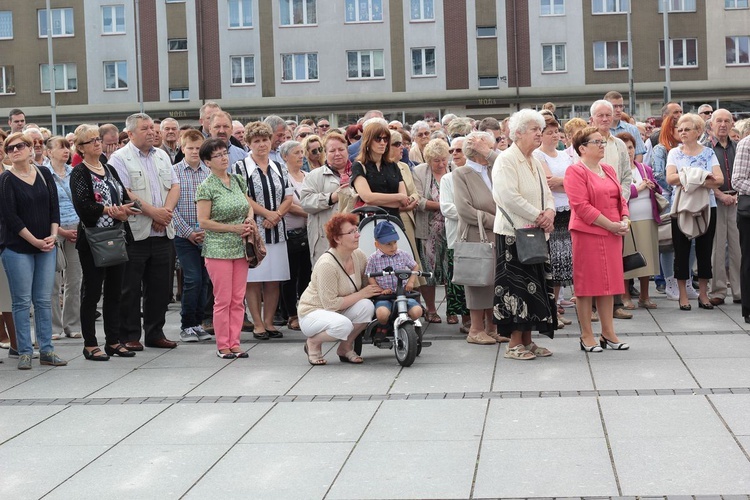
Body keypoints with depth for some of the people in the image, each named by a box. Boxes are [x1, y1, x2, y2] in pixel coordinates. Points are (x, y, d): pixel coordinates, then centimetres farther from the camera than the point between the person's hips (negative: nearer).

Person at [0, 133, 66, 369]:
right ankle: (25, 352, 5)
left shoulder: (44, 174, 8)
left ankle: (46, 350, 11)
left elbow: (54, 207, 8)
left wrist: (53, 236, -6)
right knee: (22, 301, -1)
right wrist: (35, 241, -12)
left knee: (43, 300, 6)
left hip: (45, 247, 4)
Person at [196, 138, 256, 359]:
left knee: (238, 299, 6)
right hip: (218, 249, -5)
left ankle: (234, 343, 14)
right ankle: (222, 346, 7)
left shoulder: (238, 180, 10)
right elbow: (203, 222, -10)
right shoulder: (206, 187, -7)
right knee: (223, 299, -2)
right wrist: (234, 228, -13)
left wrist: (250, 219, -1)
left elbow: (249, 206, 22)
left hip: (240, 247, 6)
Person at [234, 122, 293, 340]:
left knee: (274, 279, 5)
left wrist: (276, 215, -8)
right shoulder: (241, 167, -1)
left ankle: (269, 321, 14)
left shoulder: (278, 169, 14)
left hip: (276, 231, 5)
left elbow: (288, 198, 10)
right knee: (254, 279, -2)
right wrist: (267, 213, -14)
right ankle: (258, 324, 5)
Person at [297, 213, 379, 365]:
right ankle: (312, 343, -6)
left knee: (367, 306, -23)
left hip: (341, 311, 7)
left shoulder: (359, 256, -5)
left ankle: (345, 347, -1)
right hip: (312, 312, -7)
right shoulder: (327, 264, -27)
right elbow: (330, 304, -26)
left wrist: (379, 290, -10)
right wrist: (361, 294, -24)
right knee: (343, 325, -37)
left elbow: (367, 284, 11)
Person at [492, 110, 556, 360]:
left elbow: (546, 194, 16)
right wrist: (539, 216, -16)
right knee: (517, 286, -6)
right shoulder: (506, 160, -10)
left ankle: (527, 341, 16)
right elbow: (509, 196, -20)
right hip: (513, 233, -8)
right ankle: (514, 344, -1)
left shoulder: (535, 162, 17)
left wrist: (549, 212, -6)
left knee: (534, 287, 9)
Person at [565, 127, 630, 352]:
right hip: (587, 234, -7)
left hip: (613, 234, 8)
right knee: (587, 284, -1)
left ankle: (608, 333, 18)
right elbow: (581, 205, -17)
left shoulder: (609, 170, 16)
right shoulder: (575, 171, -9)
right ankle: (586, 336, 7)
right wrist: (609, 224, -17)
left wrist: (625, 219, -1)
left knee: (609, 282, 10)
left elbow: (620, 198, 19)